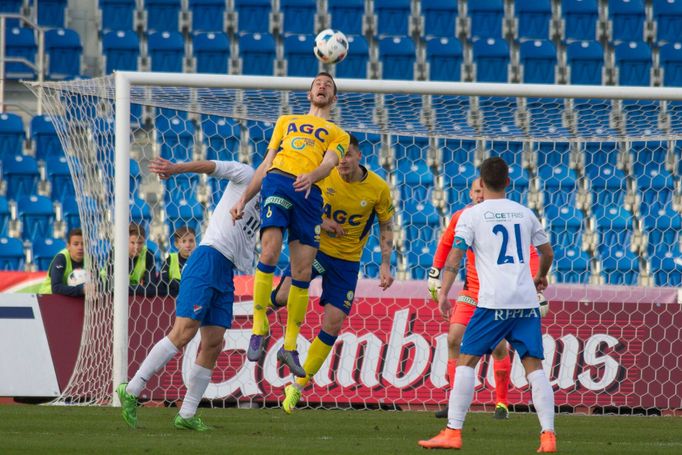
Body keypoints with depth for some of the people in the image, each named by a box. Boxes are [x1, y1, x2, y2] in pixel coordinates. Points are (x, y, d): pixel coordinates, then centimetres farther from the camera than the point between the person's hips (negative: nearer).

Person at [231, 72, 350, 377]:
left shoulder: (338, 135, 25)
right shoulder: (286, 121, 30)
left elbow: (328, 163, 4)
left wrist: (311, 177, -20)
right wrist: (243, 199, 13)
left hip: (310, 192, 0)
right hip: (278, 180, 0)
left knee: (302, 274, -6)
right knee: (269, 253, -22)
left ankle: (290, 346, 2)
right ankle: (259, 329, -16)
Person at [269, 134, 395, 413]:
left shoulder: (378, 189, -10)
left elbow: (386, 227, 2)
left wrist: (385, 266, -6)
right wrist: (319, 221, -18)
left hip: (347, 259, 1)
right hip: (316, 247, -1)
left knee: (333, 324, -3)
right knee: (284, 295, -26)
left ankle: (298, 385, 10)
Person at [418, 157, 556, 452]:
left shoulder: (472, 215, 3)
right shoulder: (524, 214, 15)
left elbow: (455, 254, -6)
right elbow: (547, 253, 23)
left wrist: (443, 294, -7)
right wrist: (541, 277, 43)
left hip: (493, 301, -4)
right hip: (527, 301, 4)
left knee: (466, 360, 2)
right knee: (534, 365, 4)